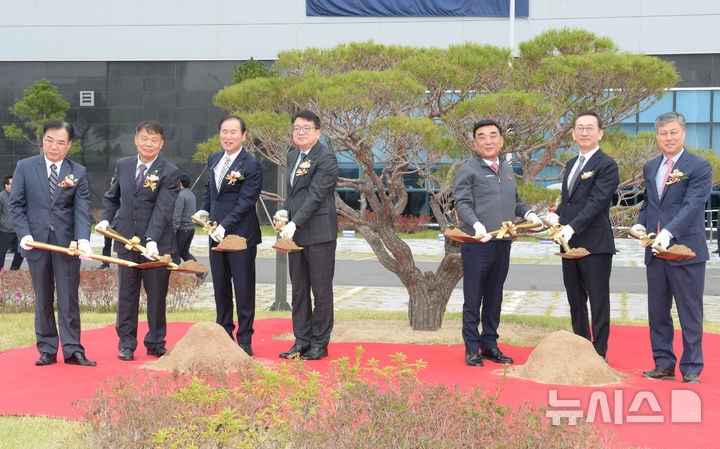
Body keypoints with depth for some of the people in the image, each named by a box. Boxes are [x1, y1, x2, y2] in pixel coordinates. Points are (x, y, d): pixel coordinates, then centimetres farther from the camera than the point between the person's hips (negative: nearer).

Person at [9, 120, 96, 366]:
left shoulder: (78, 172, 3)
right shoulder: (25, 167, 4)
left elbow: (82, 209, -5)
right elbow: (16, 205, 3)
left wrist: (83, 239, -20)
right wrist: (24, 234, -10)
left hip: (67, 244, -1)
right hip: (36, 243, 1)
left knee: (69, 298, 1)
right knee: (43, 299, 8)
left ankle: (72, 350, 6)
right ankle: (47, 350, 16)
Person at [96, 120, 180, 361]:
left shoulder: (170, 172, -7)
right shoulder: (123, 165, 8)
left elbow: (162, 210, -17)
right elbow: (112, 197, 20)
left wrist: (152, 240, -28)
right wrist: (105, 219, 2)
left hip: (157, 244, -3)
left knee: (157, 296, 6)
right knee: (127, 294, 8)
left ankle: (156, 344, 20)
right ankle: (126, 344, 19)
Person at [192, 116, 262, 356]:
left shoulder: (251, 165, -11)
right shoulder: (214, 159, 11)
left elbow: (246, 202, -16)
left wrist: (225, 226, -23)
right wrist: (204, 210, 12)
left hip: (241, 234, -7)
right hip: (216, 233, 7)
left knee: (244, 289, -1)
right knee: (220, 287, 13)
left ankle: (244, 341, 7)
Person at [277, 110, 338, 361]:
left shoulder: (326, 159, -11)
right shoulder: (293, 156, 16)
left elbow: (315, 195, -19)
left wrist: (295, 223, -25)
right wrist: (284, 211, 5)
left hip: (319, 234, -8)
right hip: (295, 234, 8)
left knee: (321, 291, 0)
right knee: (298, 291, 12)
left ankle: (319, 344, 8)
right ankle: (302, 341, 20)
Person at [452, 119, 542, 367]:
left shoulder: (507, 170, 17)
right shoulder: (468, 170, -3)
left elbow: (515, 201, 26)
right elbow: (462, 203, -11)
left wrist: (528, 214, 7)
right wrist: (476, 224, -27)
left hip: (502, 244, 6)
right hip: (476, 244, -6)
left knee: (494, 297, 12)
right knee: (473, 298, -1)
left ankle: (490, 344, 21)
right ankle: (472, 348, 8)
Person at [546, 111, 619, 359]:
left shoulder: (607, 165, -9)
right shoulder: (572, 164, 17)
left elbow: (596, 202, -18)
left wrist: (572, 227, -27)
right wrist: (556, 215, 2)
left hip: (595, 245, -8)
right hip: (570, 243, 8)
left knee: (598, 302, -1)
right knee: (575, 300, 16)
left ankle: (599, 354, 6)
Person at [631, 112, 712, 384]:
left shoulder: (700, 167, -6)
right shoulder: (650, 168, 15)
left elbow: (692, 205, -17)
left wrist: (669, 233, -29)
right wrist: (641, 224, 2)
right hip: (655, 251, 6)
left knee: (690, 313, 1)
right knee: (657, 311, 11)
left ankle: (691, 370, 9)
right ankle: (664, 365, 21)